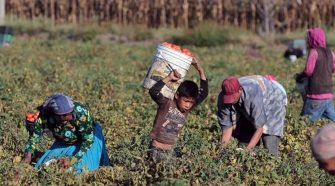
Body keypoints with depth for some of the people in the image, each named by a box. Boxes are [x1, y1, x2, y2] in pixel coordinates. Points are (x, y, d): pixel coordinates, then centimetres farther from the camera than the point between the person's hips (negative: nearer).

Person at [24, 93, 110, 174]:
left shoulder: (81, 113, -39)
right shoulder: (44, 116, -30)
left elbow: (88, 139, -32)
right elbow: (34, 136, -19)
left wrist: (73, 160, -41)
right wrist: (28, 155, -37)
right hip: (63, 143, 4)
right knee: (45, 164, -4)